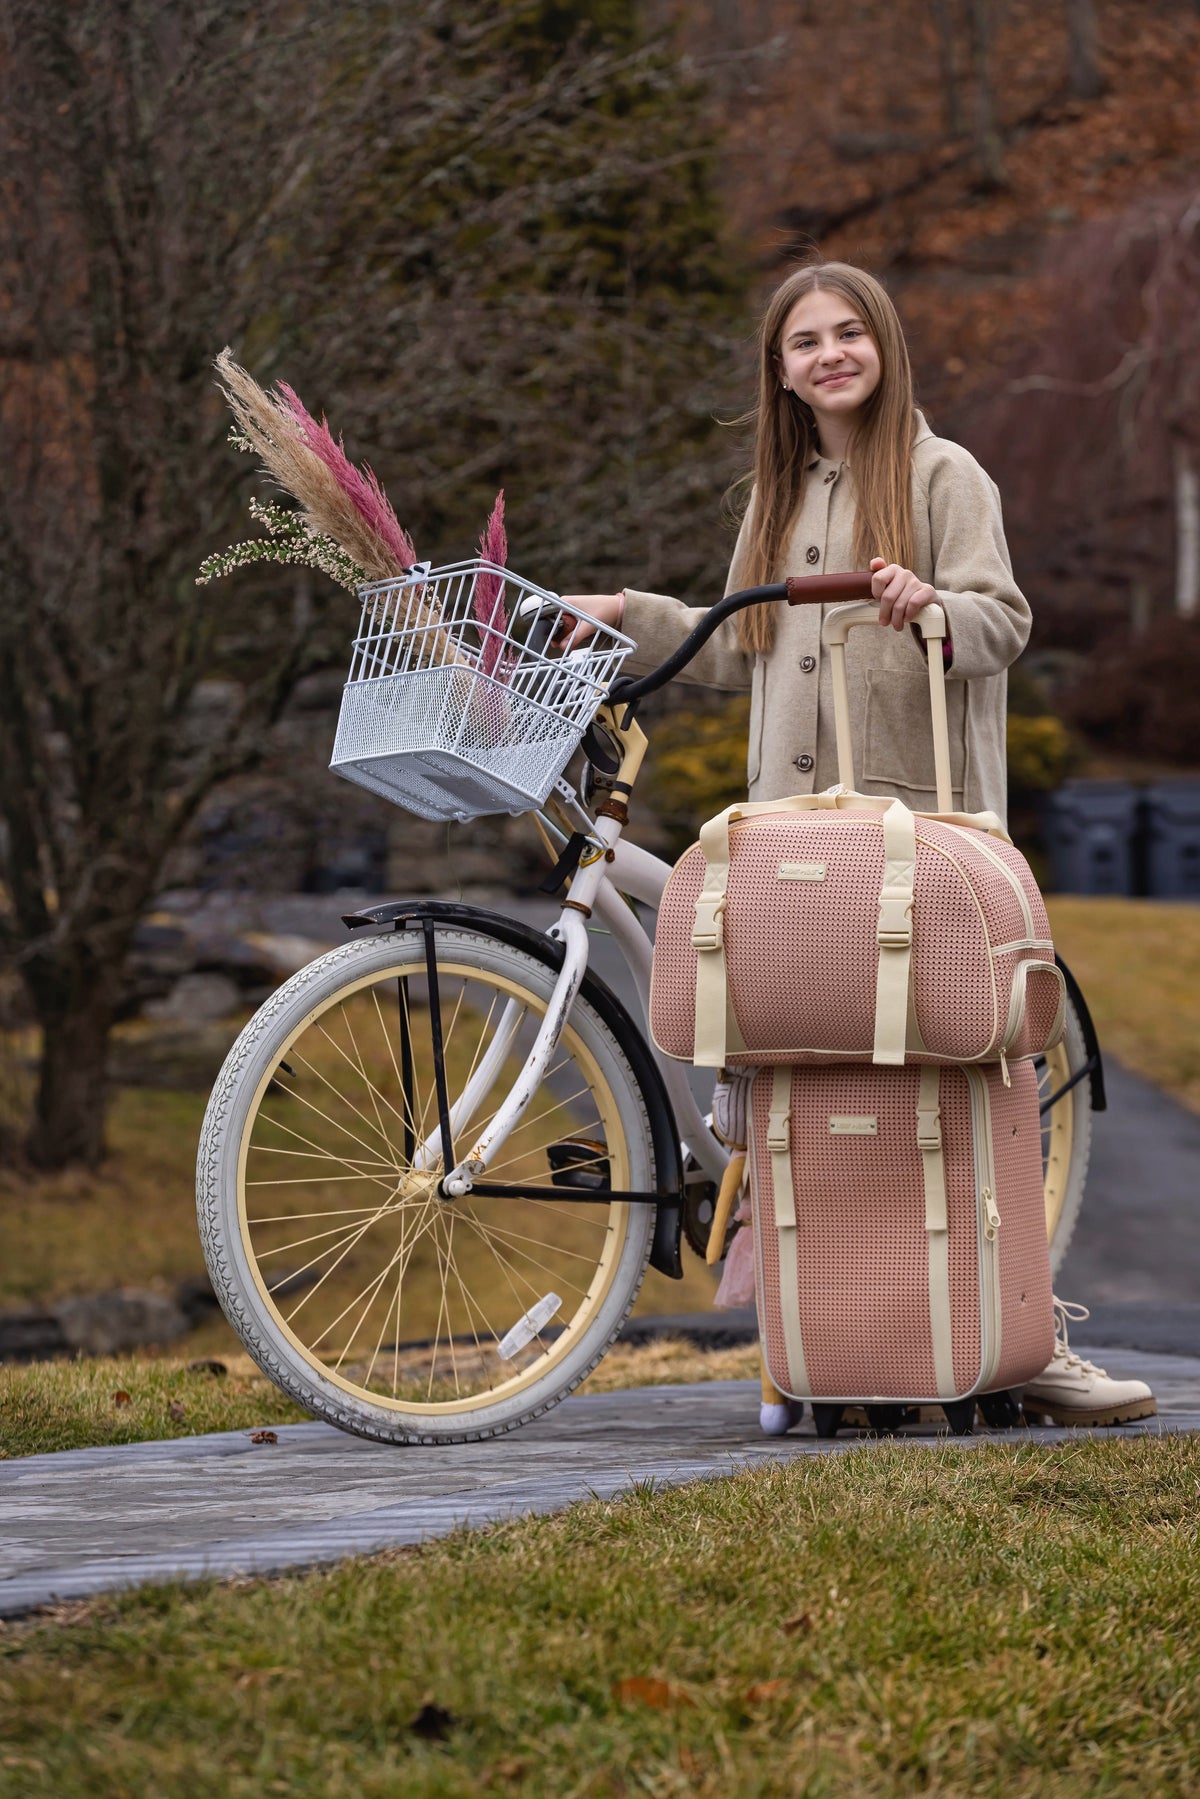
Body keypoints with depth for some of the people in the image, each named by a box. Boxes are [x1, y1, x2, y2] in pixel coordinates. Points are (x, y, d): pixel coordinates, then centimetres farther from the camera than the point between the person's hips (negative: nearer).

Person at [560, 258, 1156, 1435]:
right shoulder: (781, 498, 21)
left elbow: (1004, 622, -7)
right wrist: (628, 616, 21)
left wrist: (934, 605, -27)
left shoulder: (942, 475, 1)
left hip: (919, 818, -6)